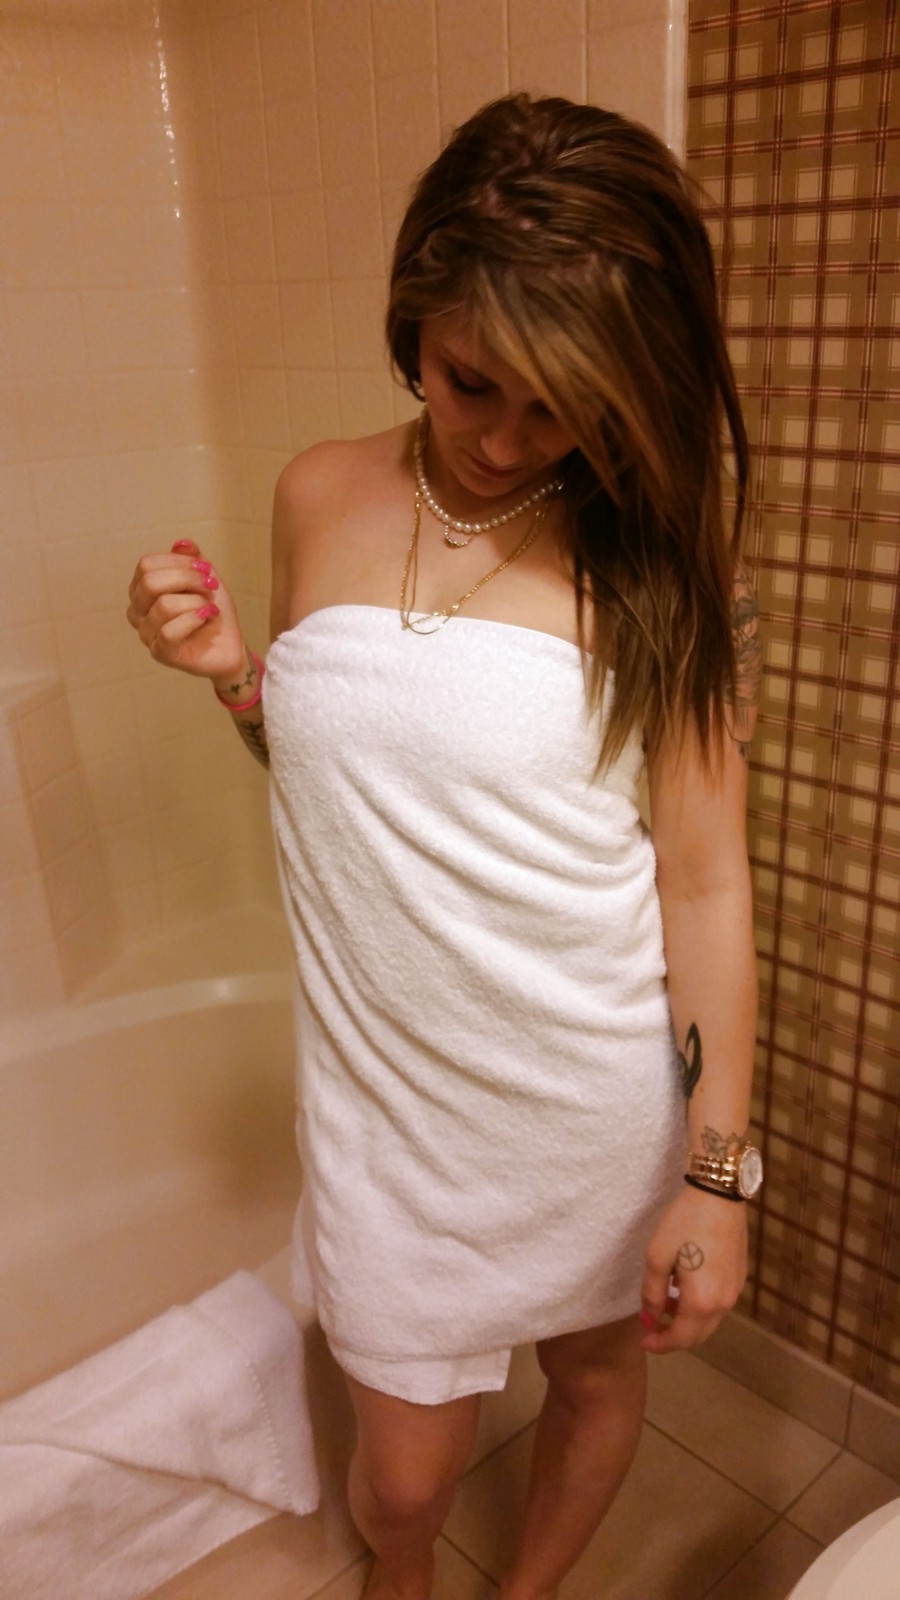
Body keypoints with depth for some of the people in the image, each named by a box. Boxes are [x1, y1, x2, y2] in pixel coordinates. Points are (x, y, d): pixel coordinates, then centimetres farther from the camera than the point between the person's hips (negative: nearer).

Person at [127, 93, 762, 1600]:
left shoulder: (656, 554, -12)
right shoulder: (319, 499, -3)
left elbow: (705, 878, -10)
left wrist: (718, 1172, -9)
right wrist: (234, 674, -10)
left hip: (603, 1092, -1)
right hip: (388, 1083, 2)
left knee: (596, 1373, 23)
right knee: (407, 1467, 15)